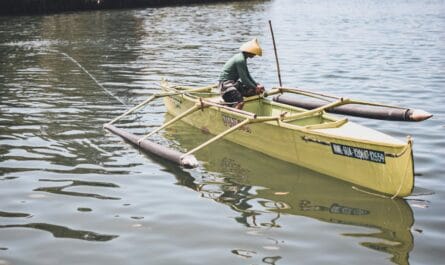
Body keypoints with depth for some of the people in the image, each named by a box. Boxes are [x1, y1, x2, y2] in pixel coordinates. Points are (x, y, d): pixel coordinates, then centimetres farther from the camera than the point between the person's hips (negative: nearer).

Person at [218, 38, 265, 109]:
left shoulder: (242, 58, 13)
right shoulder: (240, 60, -18)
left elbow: (247, 76, 16)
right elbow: (244, 79, -21)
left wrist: (257, 85, 4)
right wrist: (255, 88, -14)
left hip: (234, 83, 11)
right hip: (226, 83, -11)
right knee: (240, 102, -30)